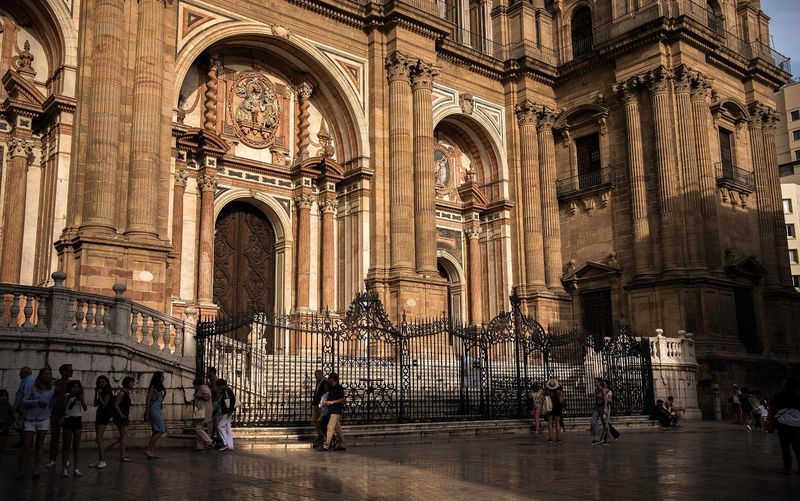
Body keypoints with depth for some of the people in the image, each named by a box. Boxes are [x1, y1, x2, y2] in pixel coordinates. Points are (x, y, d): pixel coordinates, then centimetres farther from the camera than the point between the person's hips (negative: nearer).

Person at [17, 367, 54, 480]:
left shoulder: (52, 389, 6)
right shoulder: (31, 388, -1)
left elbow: (51, 405, 10)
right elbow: (24, 402, -6)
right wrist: (37, 402, -16)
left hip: (44, 420, 2)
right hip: (30, 420, -2)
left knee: (39, 445, 5)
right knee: (26, 446, -4)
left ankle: (36, 470, 12)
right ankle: (21, 471, 1)